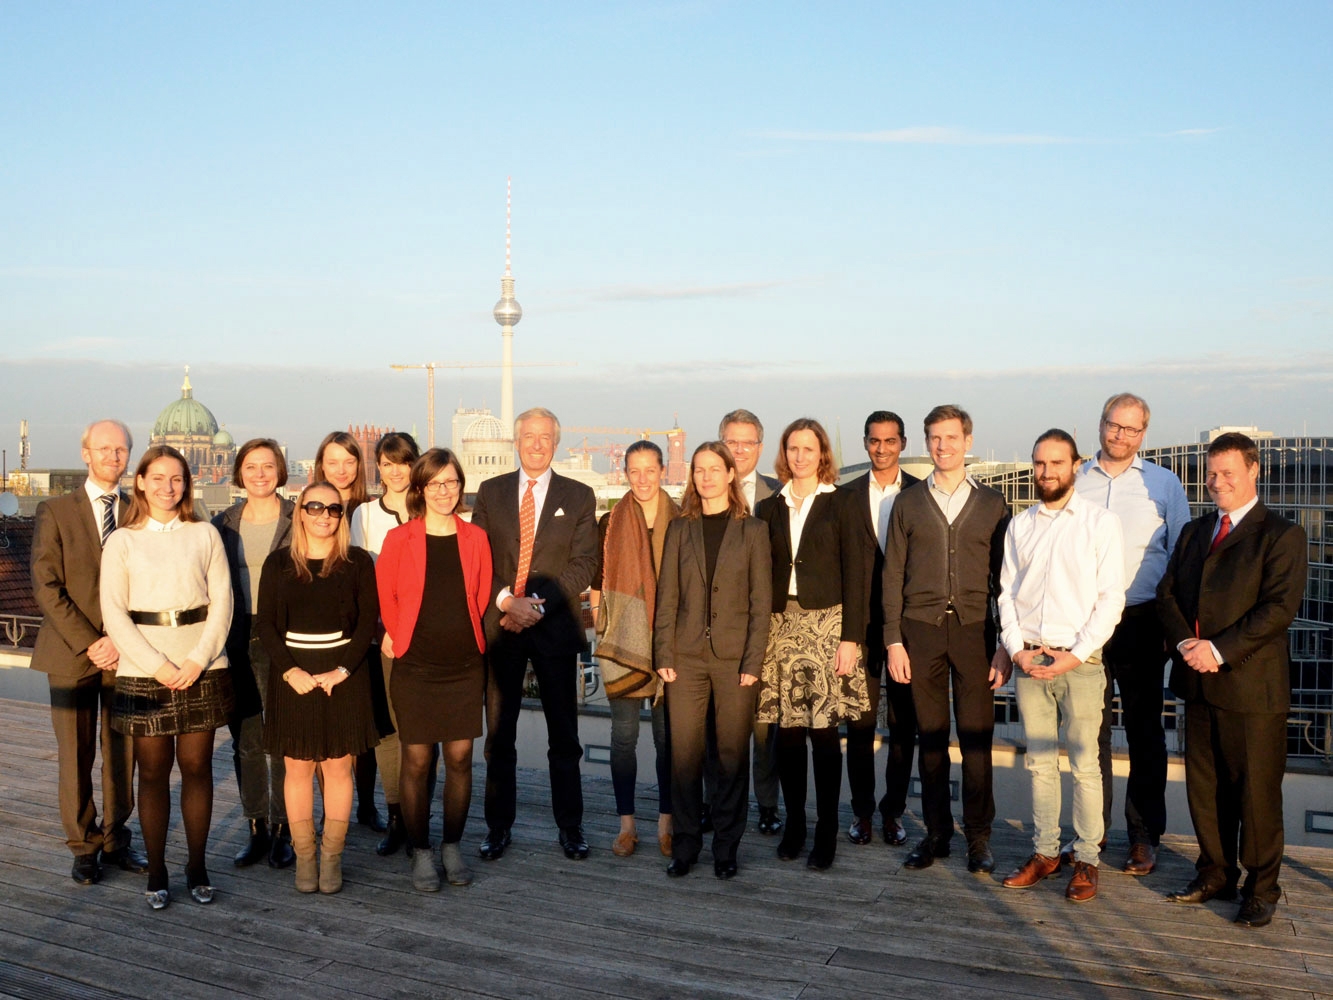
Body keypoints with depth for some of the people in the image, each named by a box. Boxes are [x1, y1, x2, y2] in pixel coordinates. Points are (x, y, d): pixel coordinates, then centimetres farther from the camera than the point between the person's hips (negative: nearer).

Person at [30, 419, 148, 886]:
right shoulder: (55, 512, 1)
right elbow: (47, 587, -5)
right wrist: (88, 643, -12)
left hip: (126, 652, 2)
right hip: (72, 653, -1)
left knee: (122, 754, 8)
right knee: (75, 756, 5)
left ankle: (115, 840, 22)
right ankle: (84, 847, 18)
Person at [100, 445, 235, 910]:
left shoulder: (205, 535, 6)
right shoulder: (121, 541, 5)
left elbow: (222, 602, 2)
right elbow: (114, 613, -1)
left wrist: (197, 661, -9)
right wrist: (158, 665, -10)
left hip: (202, 671, 1)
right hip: (143, 674, 0)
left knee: (197, 767, 5)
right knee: (153, 771, 3)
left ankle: (198, 866, 15)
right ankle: (156, 871, 14)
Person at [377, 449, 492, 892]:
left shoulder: (475, 539, 4)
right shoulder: (399, 540, -3)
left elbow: (482, 599, 11)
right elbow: (385, 597, 5)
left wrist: (466, 639, 9)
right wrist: (400, 638, 8)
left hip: (465, 664, 2)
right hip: (416, 667, -2)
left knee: (460, 758, 7)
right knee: (416, 760, 3)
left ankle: (452, 847, 23)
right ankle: (420, 852, 17)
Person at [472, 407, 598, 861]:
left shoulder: (579, 497, 4)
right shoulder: (490, 492, 8)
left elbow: (583, 565, -3)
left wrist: (538, 603, -14)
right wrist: (506, 600, -12)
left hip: (555, 625, -1)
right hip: (500, 625, 1)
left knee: (564, 735, 5)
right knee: (498, 734, 7)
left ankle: (570, 827, 16)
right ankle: (498, 826, 18)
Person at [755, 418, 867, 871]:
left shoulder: (838, 504, 2)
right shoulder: (770, 508, 11)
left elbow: (854, 573, -2)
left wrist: (850, 637, -9)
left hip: (826, 624, -3)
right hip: (780, 625, 3)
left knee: (824, 731, -3)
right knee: (786, 730, 4)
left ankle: (826, 832, 6)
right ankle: (793, 824, 16)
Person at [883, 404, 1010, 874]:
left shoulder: (991, 504, 8)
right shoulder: (908, 502, 10)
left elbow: (1003, 578, 8)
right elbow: (893, 575, 8)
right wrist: (893, 640, 0)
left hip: (974, 629, -1)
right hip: (921, 629, 1)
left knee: (976, 737, -1)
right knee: (930, 737, 5)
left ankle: (979, 836, 11)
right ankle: (936, 832, 16)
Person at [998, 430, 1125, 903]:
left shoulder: (1101, 522, 0)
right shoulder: (1019, 525, 12)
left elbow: (1110, 597, -5)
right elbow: (1007, 592, 11)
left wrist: (1076, 655, -12)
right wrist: (1016, 648, -3)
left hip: (1079, 661, -4)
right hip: (1028, 660, 4)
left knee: (1084, 765, -1)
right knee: (1039, 762, 9)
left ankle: (1086, 860, 9)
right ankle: (1045, 852, 19)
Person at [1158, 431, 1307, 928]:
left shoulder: (1281, 534, -5)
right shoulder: (1194, 532, 15)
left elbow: (1279, 607, -14)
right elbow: (1167, 593, 10)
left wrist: (1219, 649, -19)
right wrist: (1186, 642, -8)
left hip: (1251, 684, -6)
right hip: (1199, 682, 6)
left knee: (1257, 790, 3)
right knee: (1204, 786, 12)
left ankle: (1261, 888, 17)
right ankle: (1215, 873, 27)